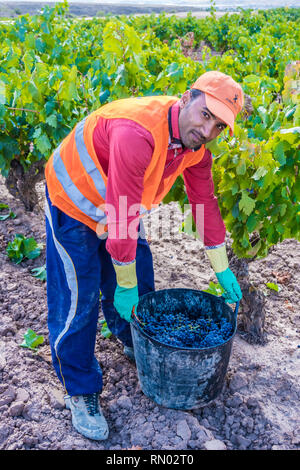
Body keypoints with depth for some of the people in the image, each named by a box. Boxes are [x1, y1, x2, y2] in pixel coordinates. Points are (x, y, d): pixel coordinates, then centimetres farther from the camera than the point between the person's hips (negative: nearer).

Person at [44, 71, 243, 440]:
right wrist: (125, 287, -24)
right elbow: (122, 218, -35)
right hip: (73, 202, -7)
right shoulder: (137, 132, -39)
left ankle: (135, 344, 46)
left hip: (120, 205, 8)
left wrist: (222, 270, 5)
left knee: (139, 276, 16)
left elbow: (205, 200, 0)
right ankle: (80, 392, 17)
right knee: (77, 300, -4)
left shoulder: (195, 146, -11)